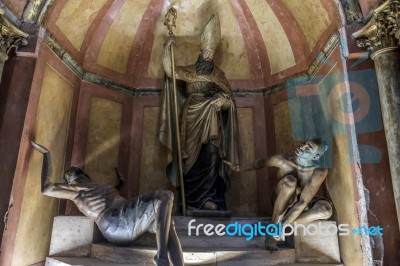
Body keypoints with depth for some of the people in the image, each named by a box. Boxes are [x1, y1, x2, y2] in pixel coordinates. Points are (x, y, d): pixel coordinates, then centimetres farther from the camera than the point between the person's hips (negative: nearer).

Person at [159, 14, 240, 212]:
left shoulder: (218, 74, 10)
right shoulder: (190, 71, 11)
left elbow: (229, 98, 5)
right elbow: (170, 71, -4)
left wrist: (223, 100, -17)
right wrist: (167, 49, -12)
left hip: (210, 123, 0)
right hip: (192, 122, 0)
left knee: (211, 157, -11)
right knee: (192, 158, 1)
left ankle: (209, 198, -4)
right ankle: (192, 199, 11)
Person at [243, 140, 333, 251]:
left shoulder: (319, 171, -28)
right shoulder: (282, 160, -26)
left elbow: (302, 202, -33)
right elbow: (261, 162, -4)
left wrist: (283, 225, -37)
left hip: (298, 208, 1)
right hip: (282, 204, -1)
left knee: (326, 209, -30)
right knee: (289, 181, -34)